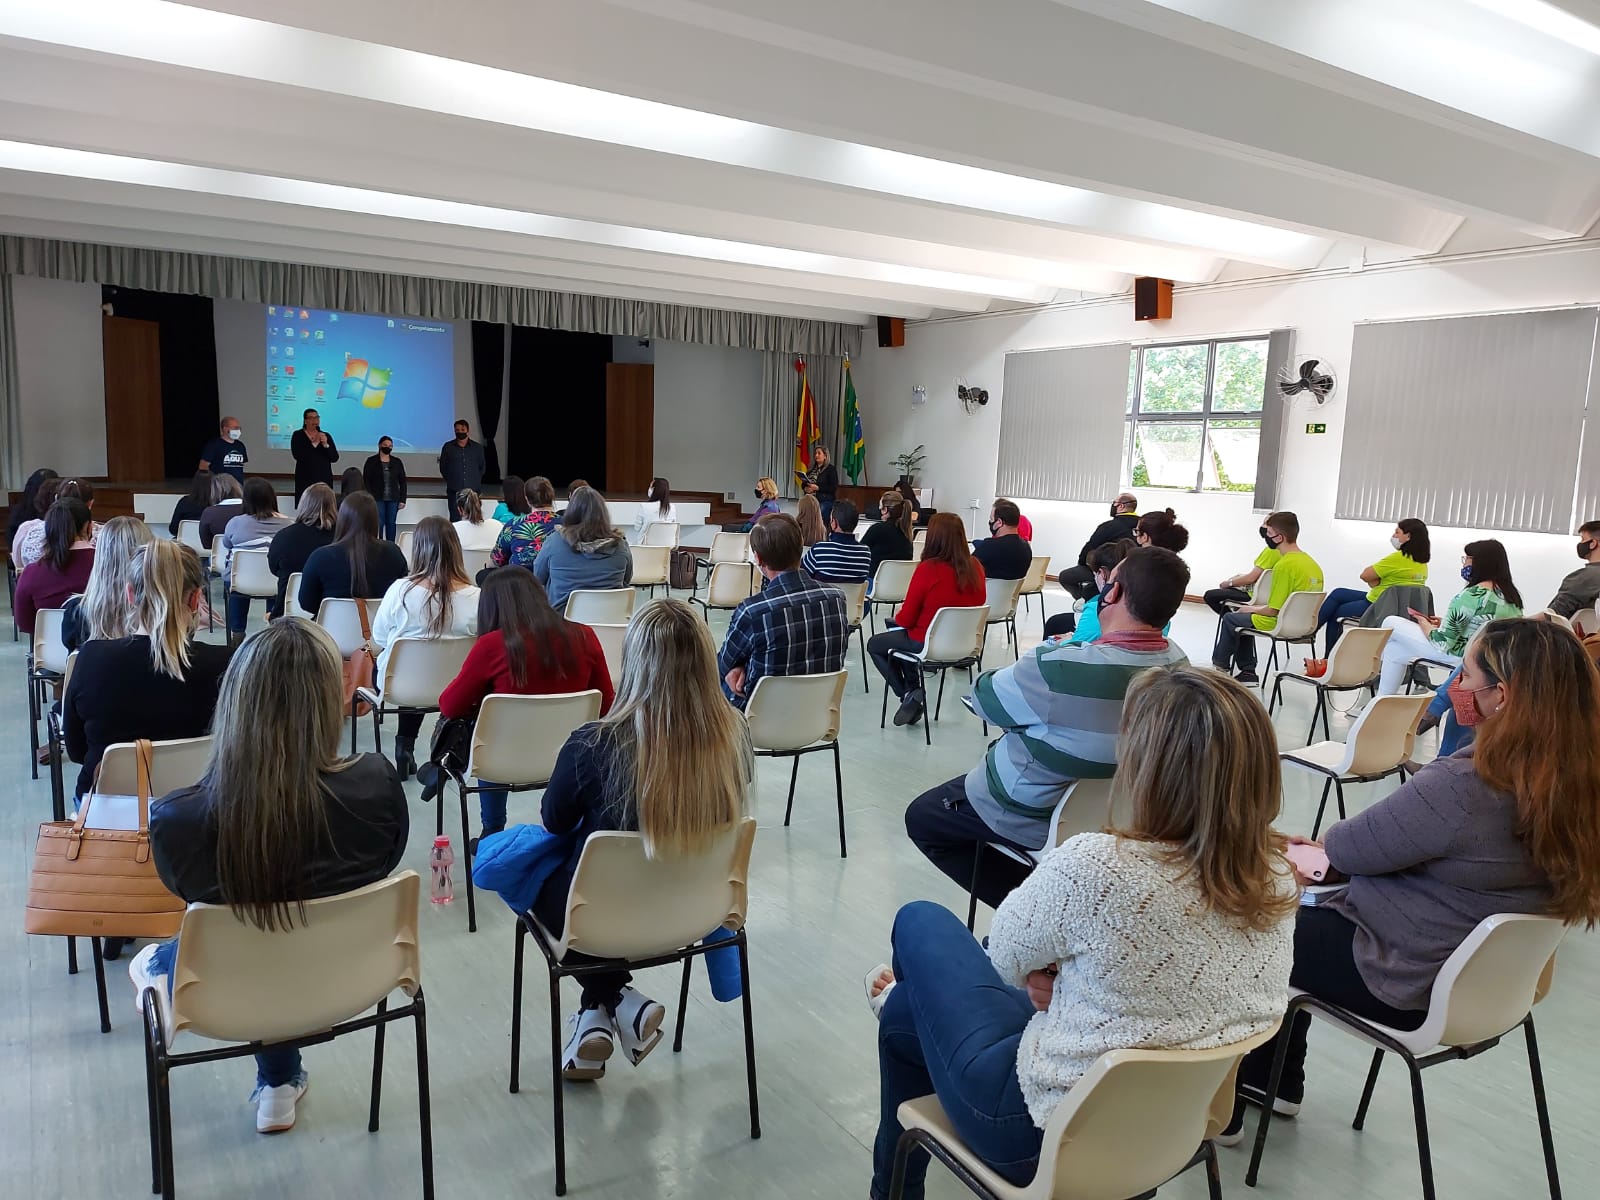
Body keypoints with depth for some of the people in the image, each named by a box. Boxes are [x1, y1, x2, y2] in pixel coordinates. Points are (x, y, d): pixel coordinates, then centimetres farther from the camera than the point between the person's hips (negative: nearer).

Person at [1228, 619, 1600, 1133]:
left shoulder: (1459, 788, -34)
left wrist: (1330, 839, 3)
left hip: (1408, 986, -8)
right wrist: (1342, 846, 3)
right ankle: (1277, 1082, 36)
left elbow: (1344, 849, -19)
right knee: (1297, 917, 25)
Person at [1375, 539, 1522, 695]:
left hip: (1461, 658, -9)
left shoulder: (1471, 596, -25)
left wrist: (1424, 623, -1)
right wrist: (1445, 623, 12)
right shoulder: (1511, 594, 1)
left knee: (1390, 624, 4)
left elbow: (1442, 643, -22)